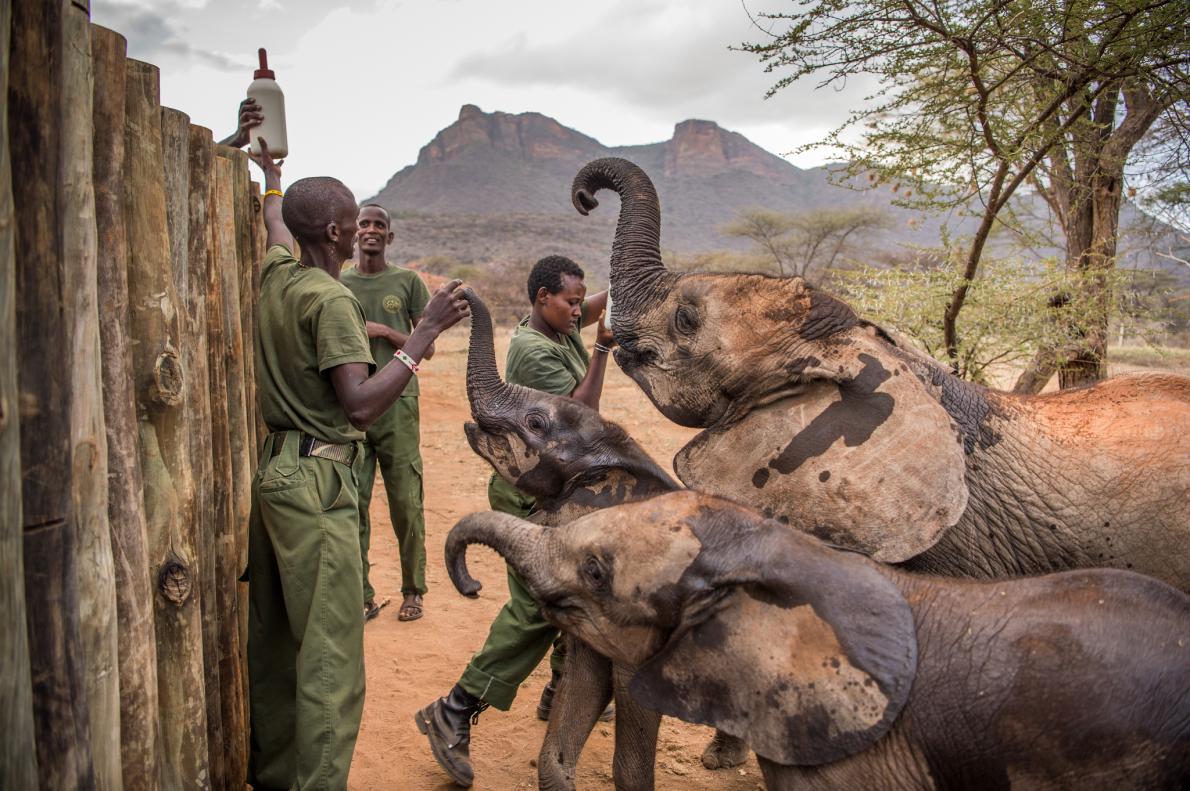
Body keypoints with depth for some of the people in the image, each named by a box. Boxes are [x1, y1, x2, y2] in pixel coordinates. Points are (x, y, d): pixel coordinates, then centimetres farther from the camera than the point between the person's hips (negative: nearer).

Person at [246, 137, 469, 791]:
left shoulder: (275, 276, 7)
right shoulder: (331, 299, -16)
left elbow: (276, 223, 32)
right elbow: (361, 406, -25)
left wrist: (272, 175, 51)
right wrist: (427, 330, -23)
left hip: (273, 470, 9)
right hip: (316, 482, -9)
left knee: (273, 634, 17)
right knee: (330, 653, -4)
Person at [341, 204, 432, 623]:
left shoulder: (407, 282, 5)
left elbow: (427, 348, 2)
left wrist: (383, 331, -11)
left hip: (397, 407, -2)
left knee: (407, 503, 1)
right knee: (353, 505, 2)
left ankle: (413, 591, 14)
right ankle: (363, 595, 13)